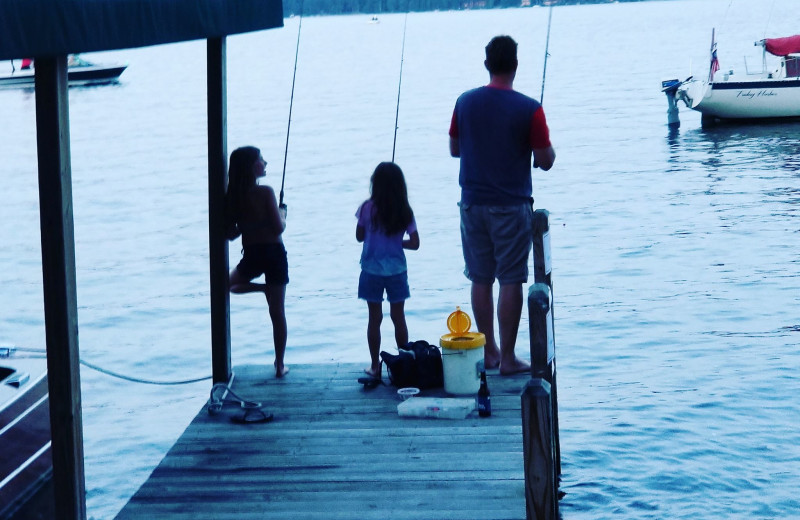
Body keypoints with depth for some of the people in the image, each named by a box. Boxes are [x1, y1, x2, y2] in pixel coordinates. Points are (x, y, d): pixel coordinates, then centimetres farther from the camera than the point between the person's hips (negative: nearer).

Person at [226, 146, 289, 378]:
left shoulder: (233, 196, -1)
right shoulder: (265, 192, -15)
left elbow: (230, 234, 4)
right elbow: (279, 228, -16)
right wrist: (282, 215, 5)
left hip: (251, 256, 3)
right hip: (274, 254, -3)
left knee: (230, 284, 36)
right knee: (277, 311, 7)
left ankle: (262, 287, 10)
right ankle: (280, 365, 12)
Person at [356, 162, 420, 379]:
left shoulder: (367, 208, -9)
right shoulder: (405, 211, -5)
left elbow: (359, 236, 2)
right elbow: (414, 243, -5)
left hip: (372, 271, -1)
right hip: (397, 271, 1)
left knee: (375, 318, 7)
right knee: (398, 317, 12)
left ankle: (375, 366, 11)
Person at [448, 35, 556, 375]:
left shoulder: (465, 102, 0)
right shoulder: (529, 109, -12)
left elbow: (454, 149, 11)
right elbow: (546, 161, -8)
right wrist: (546, 150, 12)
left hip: (473, 204, 4)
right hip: (511, 206, -4)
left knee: (481, 280, 12)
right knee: (510, 281, 1)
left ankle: (488, 352, 21)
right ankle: (507, 358, 5)